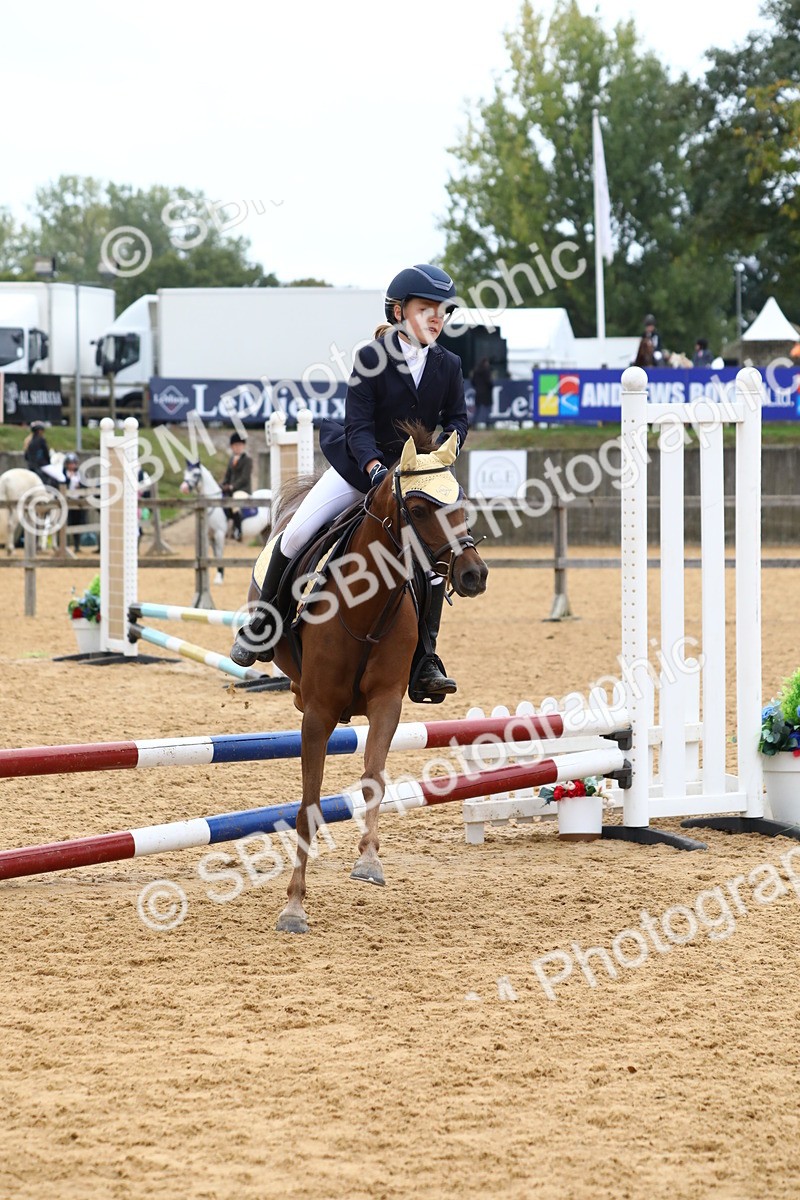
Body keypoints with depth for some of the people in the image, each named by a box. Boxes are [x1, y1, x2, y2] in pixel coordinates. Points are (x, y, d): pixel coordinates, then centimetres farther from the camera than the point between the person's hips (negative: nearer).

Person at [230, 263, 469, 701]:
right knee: (297, 534, -14)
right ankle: (262, 627, 6)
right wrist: (375, 468, -34)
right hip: (359, 465, -2)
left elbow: (456, 419, 2)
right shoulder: (370, 359, -15)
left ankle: (424, 661, -11)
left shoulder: (448, 366, -6)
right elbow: (359, 426, -17)